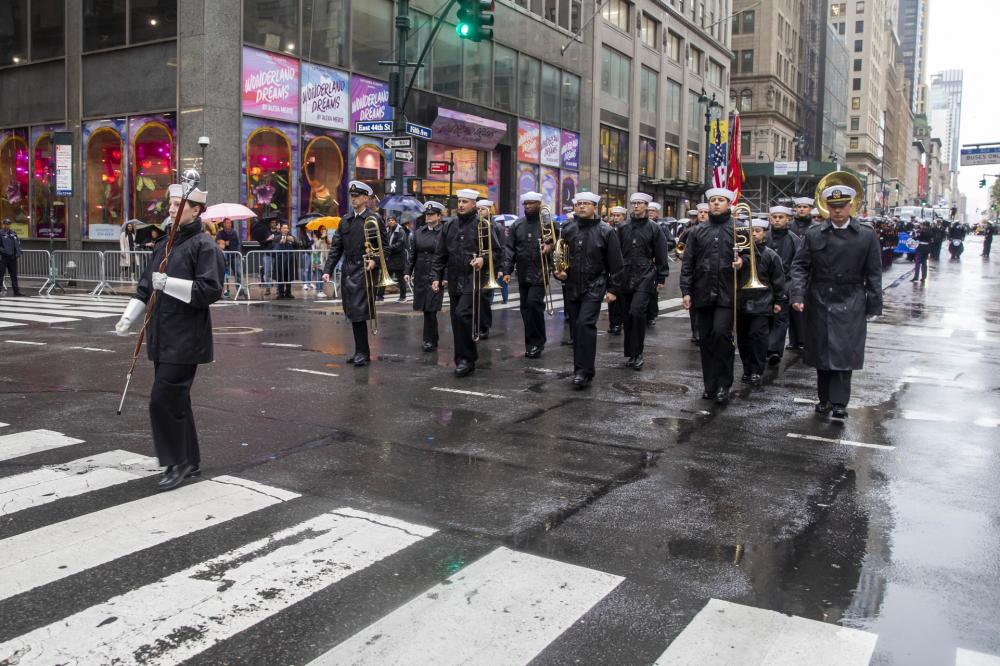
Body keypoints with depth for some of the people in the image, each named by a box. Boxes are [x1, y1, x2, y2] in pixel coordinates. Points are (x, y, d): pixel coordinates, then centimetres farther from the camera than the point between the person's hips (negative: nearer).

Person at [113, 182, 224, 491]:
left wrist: (170, 284, -24)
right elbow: (146, 284, 20)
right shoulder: (164, 244, 15)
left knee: (164, 399, -9)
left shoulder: (204, 246, -9)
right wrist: (129, 316, 11)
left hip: (186, 339, -8)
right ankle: (191, 462, 26)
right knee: (176, 399, 14)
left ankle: (178, 463, 7)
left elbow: (211, 290, -18)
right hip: (162, 337, 8)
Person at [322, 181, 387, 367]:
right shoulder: (345, 220, 14)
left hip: (365, 271, -6)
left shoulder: (374, 219, -3)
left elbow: (384, 246, -3)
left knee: (359, 312, -10)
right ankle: (360, 351, 19)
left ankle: (363, 353, -1)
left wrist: (375, 261, -20)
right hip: (347, 271, 6)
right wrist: (327, 270, 4)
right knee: (352, 314, 9)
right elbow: (336, 247, 12)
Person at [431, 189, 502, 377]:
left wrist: (484, 259, -18)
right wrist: (436, 277, 4)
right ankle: (464, 359, 18)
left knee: (462, 314, -19)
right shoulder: (449, 226, 11)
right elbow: (440, 255, 13)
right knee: (457, 319, 7)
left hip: (474, 279, -6)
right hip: (454, 281, 6)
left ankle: (466, 359, -8)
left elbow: (498, 253, 0)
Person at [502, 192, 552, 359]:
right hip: (523, 274, 5)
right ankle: (531, 344, 15)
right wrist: (507, 271, -1)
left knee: (534, 302, -16)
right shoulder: (517, 225, 9)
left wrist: (550, 246, -16)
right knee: (525, 307, 6)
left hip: (540, 272, -4)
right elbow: (509, 249, 7)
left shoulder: (548, 223, 0)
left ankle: (537, 342, -2)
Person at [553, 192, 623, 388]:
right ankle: (580, 368, 21)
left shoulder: (605, 231, -4)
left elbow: (615, 263, -3)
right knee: (576, 327, 9)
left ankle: (584, 371, -14)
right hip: (572, 286, 5)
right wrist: (558, 272, -3)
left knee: (585, 324, -17)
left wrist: (613, 289, -6)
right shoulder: (567, 230, 7)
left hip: (594, 287, -4)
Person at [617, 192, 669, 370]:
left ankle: (637, 353, -9)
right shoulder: (623, 228, 10)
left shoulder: (654, 228, 2)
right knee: (627, 316, 6)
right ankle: (631, 354, 17)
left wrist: (661, 278, -1)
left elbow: (661, 255, 2)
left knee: (637, 311, -19)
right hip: (625, 277, 4)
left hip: (645, 277, -4)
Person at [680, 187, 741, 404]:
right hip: (703, 294, 3)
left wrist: (742, 261, -13)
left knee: (721, 333, -14)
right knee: (706, 338, 6)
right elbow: (687, 263, 7)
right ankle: (710, 386, 16)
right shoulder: (698, 231, 10)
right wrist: (686, 291, 0)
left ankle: (723, 385, -2)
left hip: (727, 293, -3)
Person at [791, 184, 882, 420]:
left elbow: (873, 273, 3)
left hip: (850, 305, -2)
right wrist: (798, 295, -11)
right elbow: (800, 266, 2)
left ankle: (839, 402, -3)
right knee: (821, 353, 8)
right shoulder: (814, 234, 2)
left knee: (844, 352, -6)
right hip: (819, 303, 2)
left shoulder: (867, 235, 0)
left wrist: (873, 304, 0)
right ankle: (825, 399, 20)